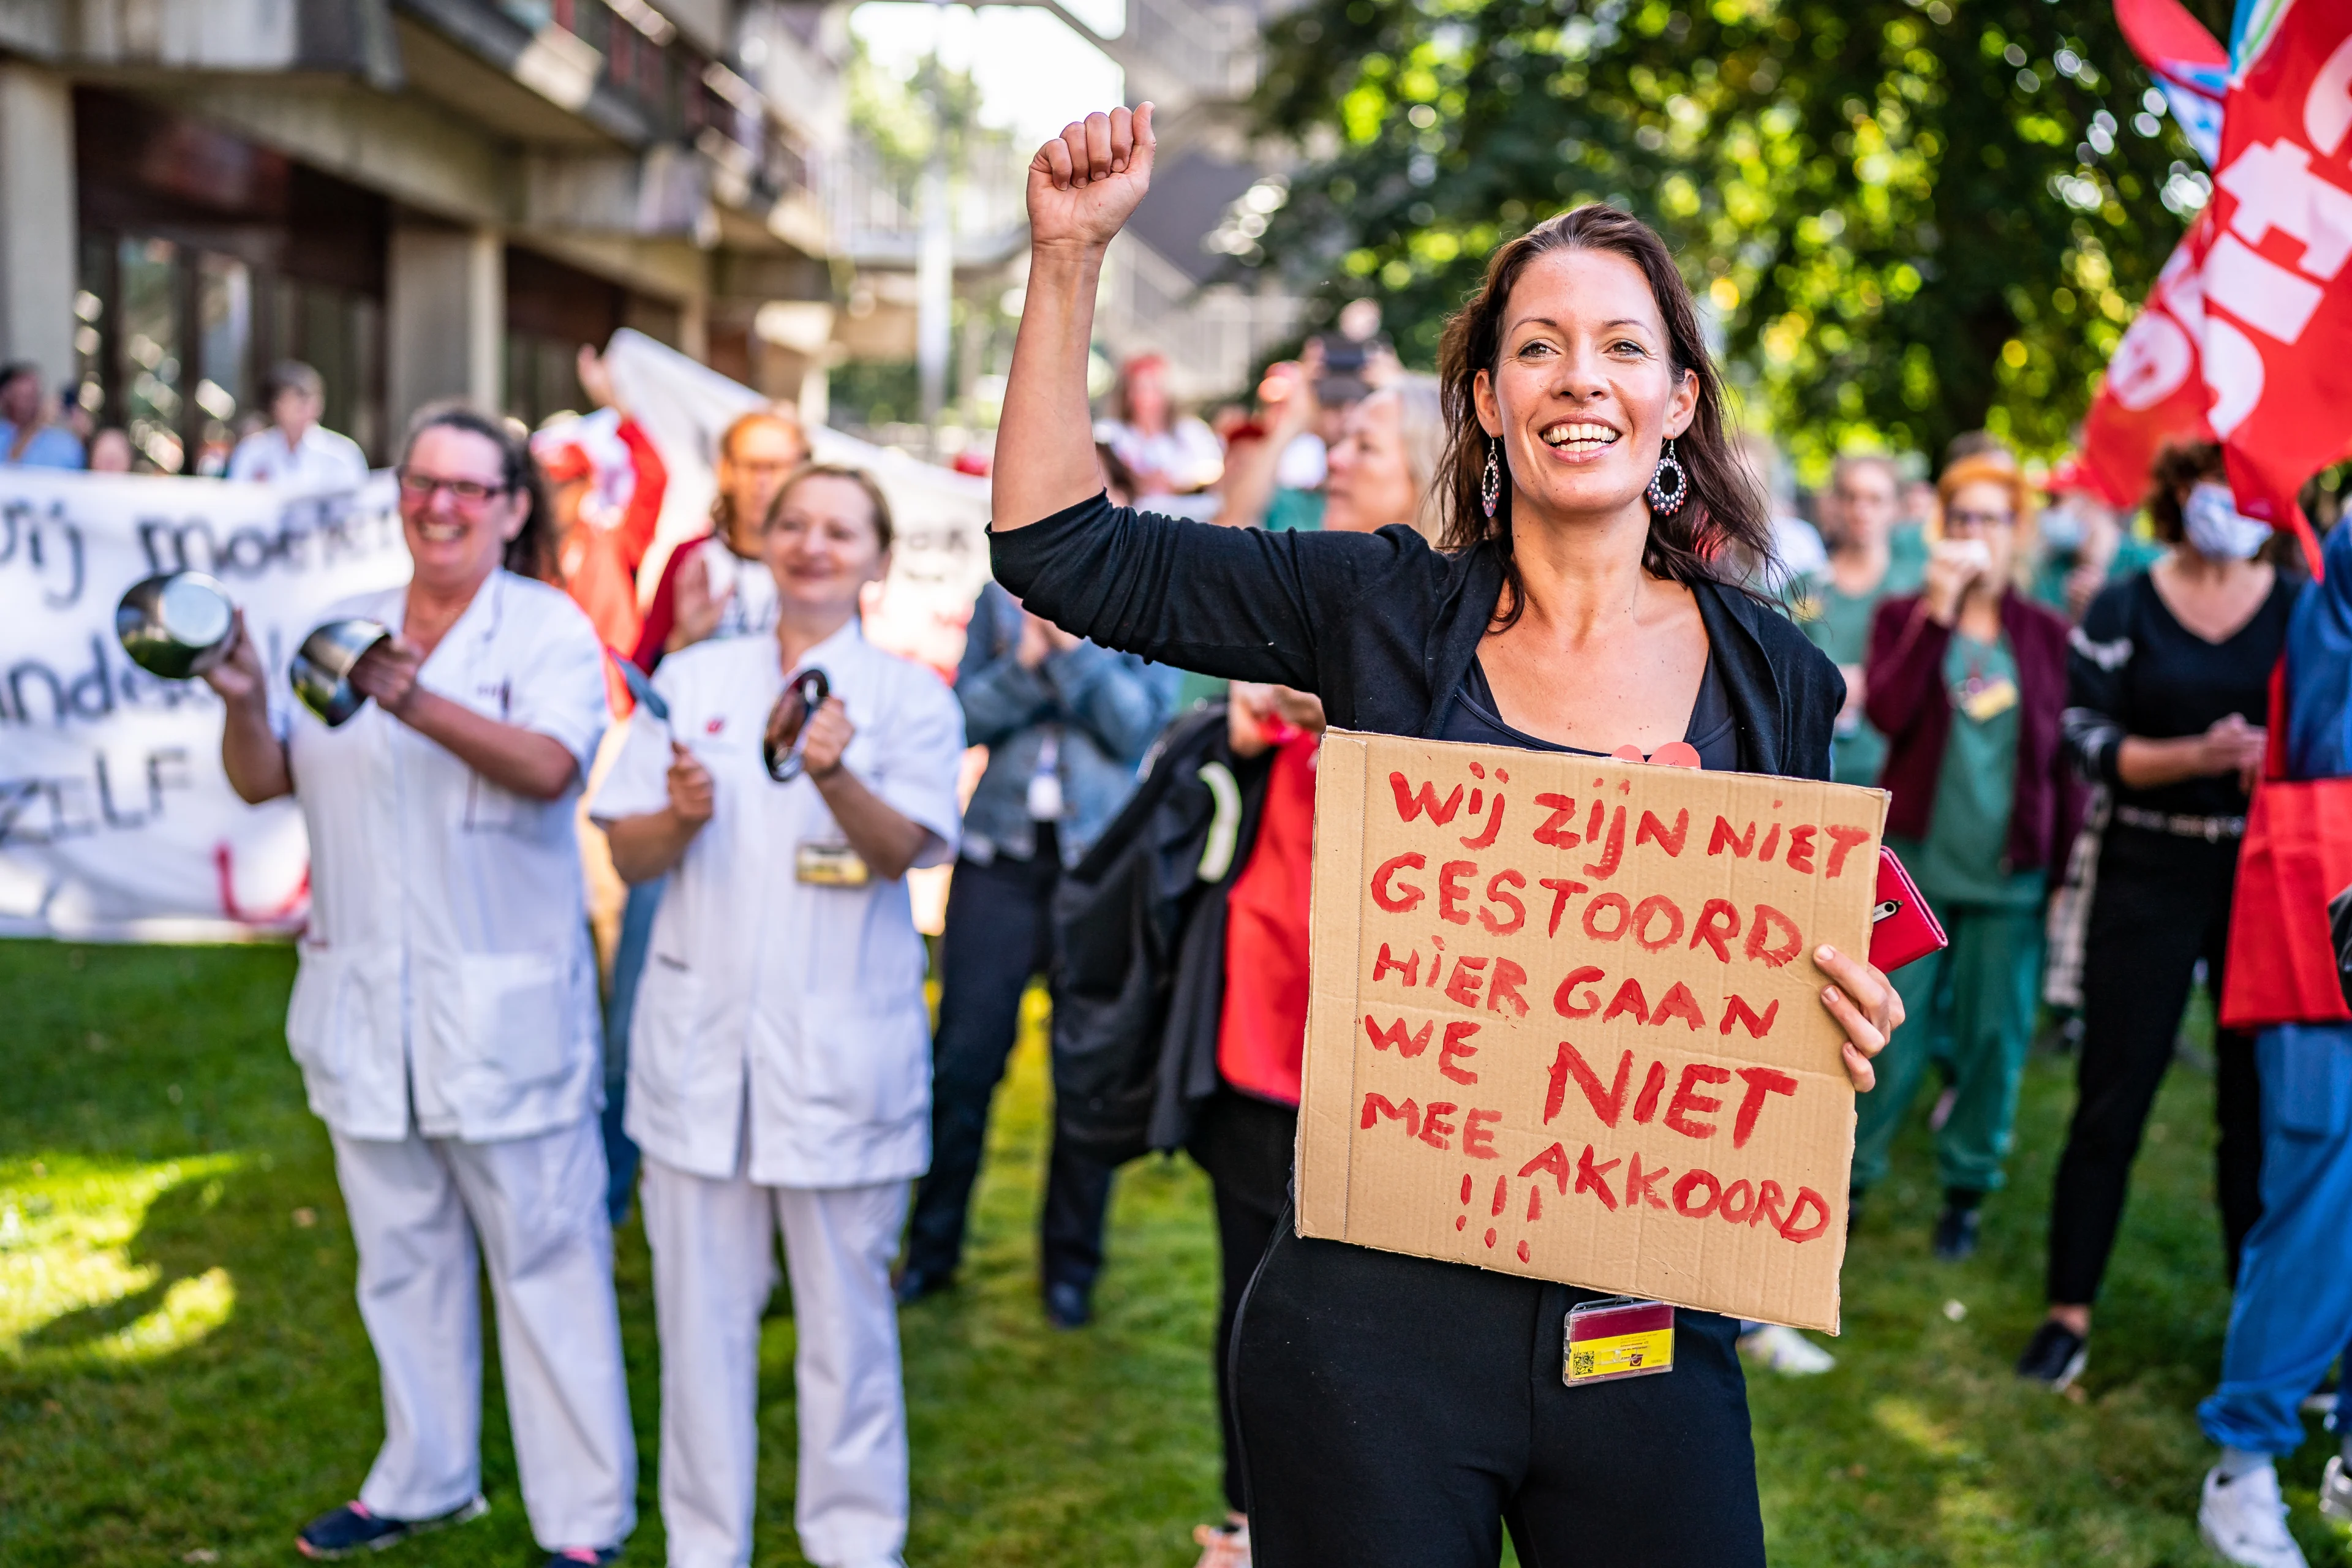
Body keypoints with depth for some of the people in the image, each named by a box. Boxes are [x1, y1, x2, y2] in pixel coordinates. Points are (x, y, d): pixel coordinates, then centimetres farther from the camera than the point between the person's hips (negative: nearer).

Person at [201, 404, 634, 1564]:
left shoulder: (549, 629, -4)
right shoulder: (342, 627, 11)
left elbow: (549, 766, -22)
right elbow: (264, 781, 10)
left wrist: (415, 704, -36)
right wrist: (245, 702, -11)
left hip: (503, 1009, -5)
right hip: (367, 1009, 5)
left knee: (544, 1256, -1)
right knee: (401, 1253, 16)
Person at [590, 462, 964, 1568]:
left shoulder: (910, 697, 3)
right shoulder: (692, 678, 10)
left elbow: (899, 849, -13)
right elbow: (627, 856, 8)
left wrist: (836, 777, -33)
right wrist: (680, 818, -14)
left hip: (842, 1049, -2)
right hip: (701, 1035, 2)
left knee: (845, 1303, 5)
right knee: (701, 1305, 6)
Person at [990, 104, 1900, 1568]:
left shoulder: (1775, 676, 3)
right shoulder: (1386, 612, 0)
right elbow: (1061, 550, -1)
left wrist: (1850, 1013, -11)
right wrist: (1070, 252, -6)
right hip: (1377, 1317, -1)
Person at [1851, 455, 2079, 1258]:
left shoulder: (2047, 635, 6)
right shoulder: (1905, 616, 3)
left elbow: (2066, 763, 9)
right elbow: (1888, 711, -16)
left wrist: (2066, 868, 5)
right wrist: (1939, 609, -19)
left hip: (2012, 873, 1)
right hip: (1915, 860, -1)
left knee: (1994, 1039, 7)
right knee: (1892, 1035, 0)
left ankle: (1967, 1188, 22)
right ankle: (1850, 1177, 15)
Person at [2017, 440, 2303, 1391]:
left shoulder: (2304, 610, 5)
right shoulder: (2123, 611, 2)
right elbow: (2091, 741, -4)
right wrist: (2196, 756, -19)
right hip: (2150, 876, -1)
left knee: (2260, 1106, 3)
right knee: (2112, 1101, 2)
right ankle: (2070, 1311, 11)